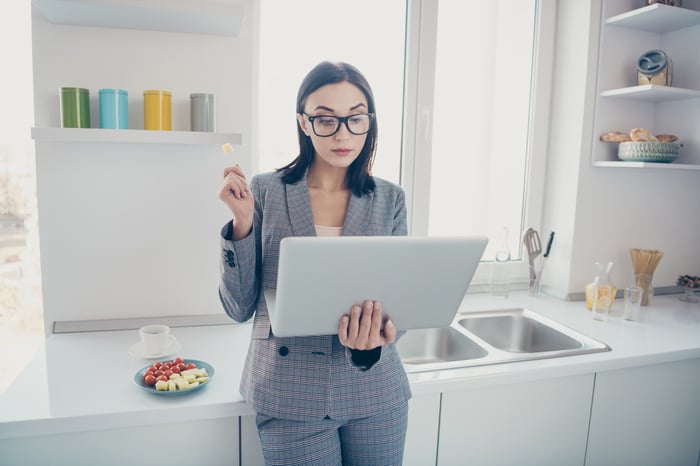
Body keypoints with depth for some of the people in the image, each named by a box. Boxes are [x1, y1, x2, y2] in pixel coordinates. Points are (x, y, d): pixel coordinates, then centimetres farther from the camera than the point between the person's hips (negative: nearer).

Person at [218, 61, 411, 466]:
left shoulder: (390, 199, -1)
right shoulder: (264, 192, -7)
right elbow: (240, 308, -5)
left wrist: (376, 339, -20)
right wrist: (243, 224, -18)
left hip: (376, 393, 3)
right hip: (292, 396, -2)